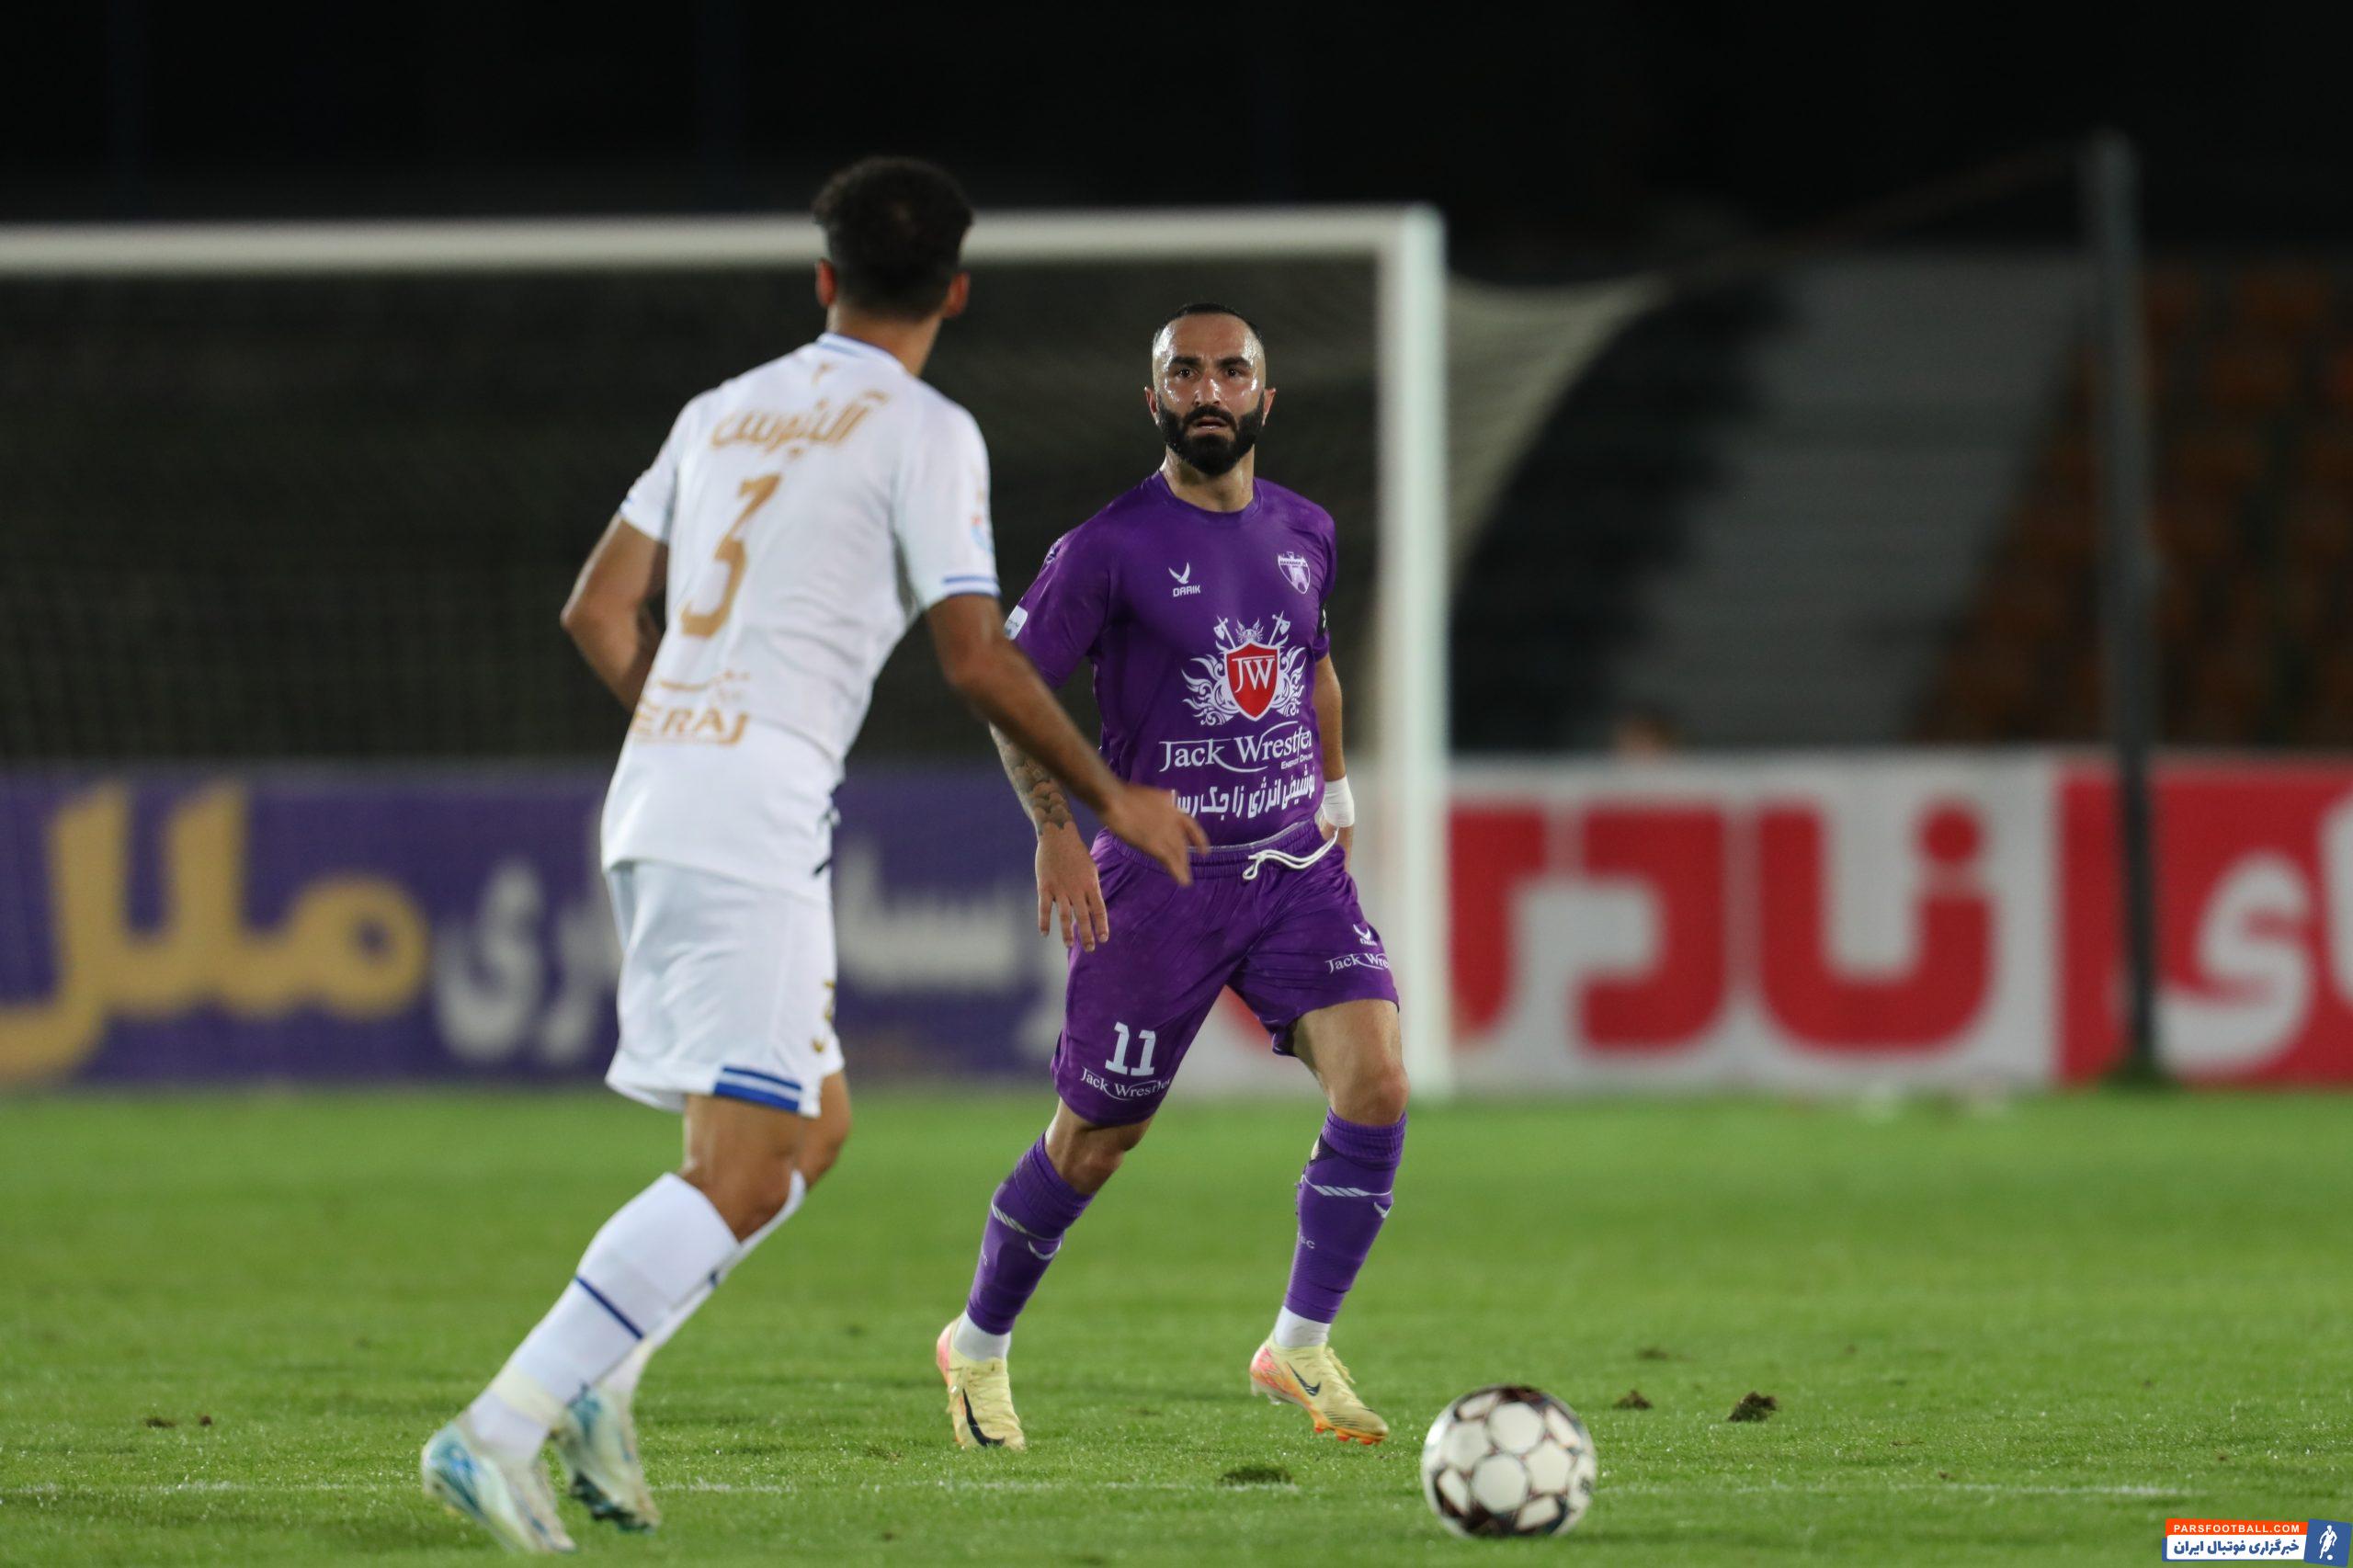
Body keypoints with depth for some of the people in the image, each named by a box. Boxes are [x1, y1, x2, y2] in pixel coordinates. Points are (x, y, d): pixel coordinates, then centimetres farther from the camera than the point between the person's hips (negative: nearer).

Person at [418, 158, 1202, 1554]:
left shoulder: (725, 413, 18)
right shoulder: (924, 432, -3)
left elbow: (599, 611, 19)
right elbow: (979, 663, -7)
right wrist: (1111, 799, 5)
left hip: (656, 784, 8)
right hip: (758, 816, -8)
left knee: (814, 1127, 18)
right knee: (738, 1170, -10)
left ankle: (599, 1378, 4)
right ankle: (503, 1429, -21)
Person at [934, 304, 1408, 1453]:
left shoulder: (1305, 533, 7)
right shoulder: (1109, 549, -9)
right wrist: (1056, 830, -13)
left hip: (1296, 866, 4)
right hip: (1160, 881, -4)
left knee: (1377, 1082, -17)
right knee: (1096, 1137, 5)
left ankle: (1301, 1347, -4)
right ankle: (978, 1347, 29)